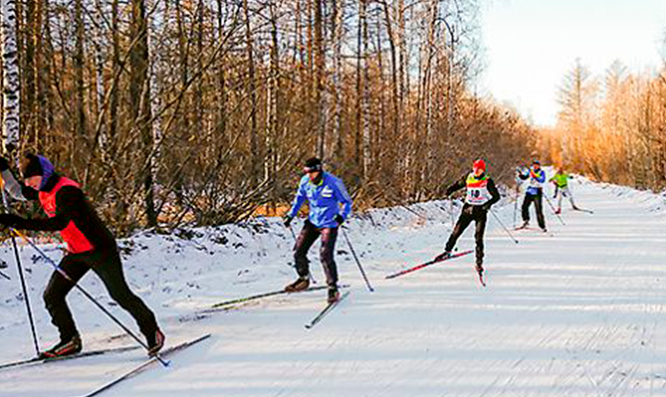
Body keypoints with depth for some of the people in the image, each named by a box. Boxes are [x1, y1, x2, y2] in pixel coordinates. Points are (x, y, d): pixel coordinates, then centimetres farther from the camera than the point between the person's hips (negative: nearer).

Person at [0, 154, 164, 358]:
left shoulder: (66, 190, -23)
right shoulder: (43, 190, 5)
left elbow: (59, 222, -37)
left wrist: (21, 223, -40)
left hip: (100, 250, -9)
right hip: (76, 253, 9)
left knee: (120, 294, -6)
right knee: (52, 296, 2)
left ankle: (152, 332, 10)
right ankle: (71, 341, 13)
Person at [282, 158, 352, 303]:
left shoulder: (333, 183, -20)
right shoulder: (305, 181, -6)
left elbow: (347, 202, -10)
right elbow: (299, 198, 14)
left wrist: (342, 216, -28)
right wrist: (291, 215, 9)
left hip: (329, 224, -6)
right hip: (312, 222, 6)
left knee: (325, 255, -18)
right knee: (298, 251, 5)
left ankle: (333, 288, -5)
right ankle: (304, 279, 30)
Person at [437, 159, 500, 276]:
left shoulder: (487, 181, -6)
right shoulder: (468, 178, 4)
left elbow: (496, 196, -6)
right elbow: (458, 184, 16)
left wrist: (488, 204, -25)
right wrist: (450, 190, -6)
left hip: (481, 211, -3)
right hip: (468, 208, 3)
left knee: (478, 237, -9)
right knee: (456, 231, 1)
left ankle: (479, 262, -2)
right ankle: (447, 251, 19)